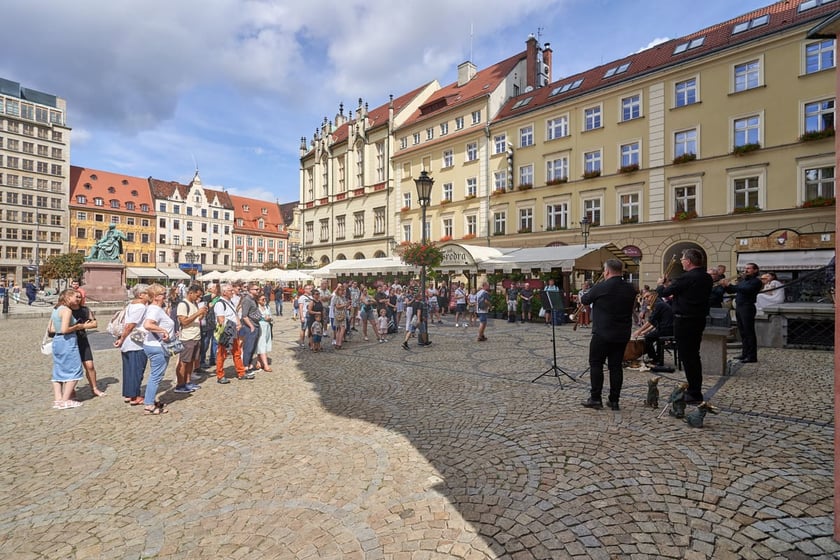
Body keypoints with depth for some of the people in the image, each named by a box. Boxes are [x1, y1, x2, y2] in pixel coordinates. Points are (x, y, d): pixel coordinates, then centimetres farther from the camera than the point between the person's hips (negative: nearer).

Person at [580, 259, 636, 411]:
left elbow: (584, 300, -1)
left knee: (596, 364, 5)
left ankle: (595, 399, 8)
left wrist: (587, 293, 21)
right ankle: (614, 400, 15)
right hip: (623, 334, 6)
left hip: (603, 333, -5)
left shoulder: (601, 287, -14)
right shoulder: (630, 289, 4)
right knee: (616, 366, 10)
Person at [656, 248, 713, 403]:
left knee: (687, 357, -1)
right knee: (694, 355, 19)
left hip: (684, 321, -9)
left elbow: (664, 293, -13)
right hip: (699, 319, 9)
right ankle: (695, 389, 30)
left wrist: (660, 285, 8)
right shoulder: (707, 278, 8)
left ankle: (695, 395, 6)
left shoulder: (685, 278, -21)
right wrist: (675, 296, 22)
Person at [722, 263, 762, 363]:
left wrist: (730, 285, -23)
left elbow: (746, 290, -21)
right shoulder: (742, 280, 18)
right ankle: (745, 354, 19)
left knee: (749, 333, -5)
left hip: (747, 308, -7)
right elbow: (731, 291, 17)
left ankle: (752, 356, -1)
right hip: (738, 307, 8)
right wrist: (726, 286, -3)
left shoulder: (756, 281, -4)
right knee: (743, 333, 12)